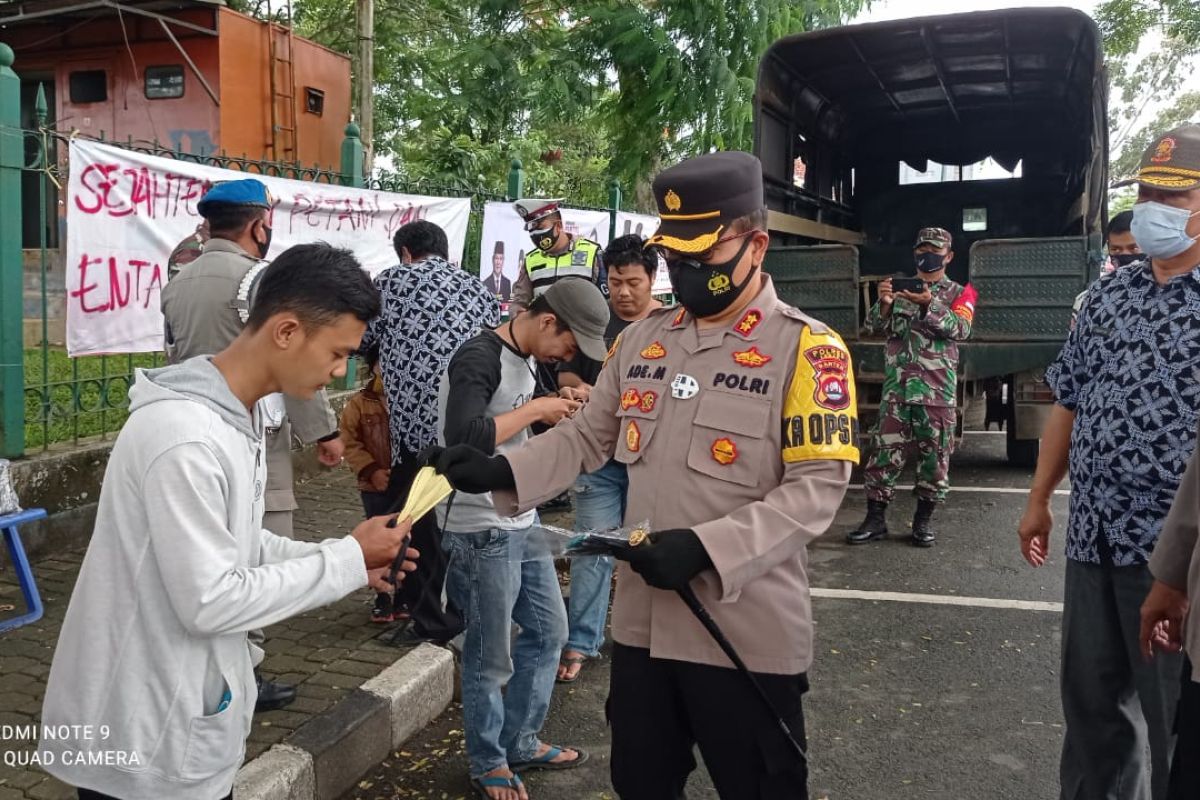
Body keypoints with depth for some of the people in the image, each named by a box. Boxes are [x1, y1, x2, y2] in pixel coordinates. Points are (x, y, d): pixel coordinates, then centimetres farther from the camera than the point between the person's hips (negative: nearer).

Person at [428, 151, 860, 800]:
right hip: (642, 622, 5)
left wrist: (704, 548, -26)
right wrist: (500, 471, -5)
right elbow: (586, 437, 11)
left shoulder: (806, 348, -10)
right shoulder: (641, 339, 8)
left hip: (747, 635, -5)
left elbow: (817, 487, -17)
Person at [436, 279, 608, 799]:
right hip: (481, 532, -9)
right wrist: (534, 410, -23)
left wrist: (558, 409, 3)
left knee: (547, 631, 18)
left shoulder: (526, 359, 10)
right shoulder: (479, 358, -18)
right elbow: (462, 440, -32)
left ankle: (520, 742, 35)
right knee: (490, 656, 5)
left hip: (523, 523, 9)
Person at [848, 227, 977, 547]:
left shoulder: (960, 293, 7)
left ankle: (924, 520, 14)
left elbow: (960, 330, -10)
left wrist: (930, 305, -25)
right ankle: (875, 518, 6)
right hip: (896, 389, 2)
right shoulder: (900, 288, 14)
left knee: (934, 456, 3)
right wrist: (883, 302, -17)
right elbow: (875, 325, 4)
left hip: (938, 391, -2)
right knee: (883, 453, 0)